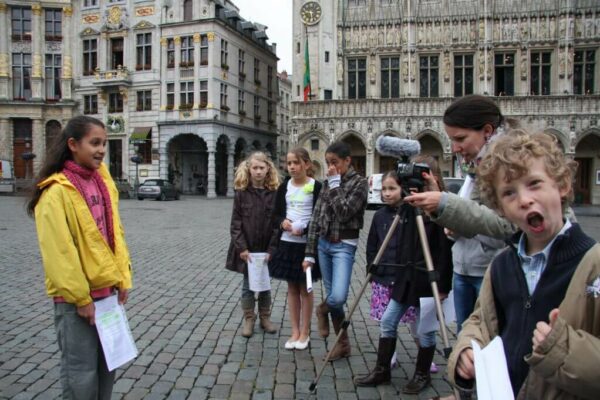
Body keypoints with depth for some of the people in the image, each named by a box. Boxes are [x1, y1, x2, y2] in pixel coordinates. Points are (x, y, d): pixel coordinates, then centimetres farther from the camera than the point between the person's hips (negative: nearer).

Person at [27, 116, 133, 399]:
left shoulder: (103, 183, 6)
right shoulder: (56, 191, -16)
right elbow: (58, 252, -17)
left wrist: (122, 279, 5)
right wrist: (80, 297, -15)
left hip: (106, 291, 7)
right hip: (75, 298, -7)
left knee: (107, 366, 18)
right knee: (81, 374, 5)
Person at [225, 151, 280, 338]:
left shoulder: (274, 193, -4)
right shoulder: (241, 192, -6)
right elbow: (236, 224, -6)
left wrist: (272, 249, -11)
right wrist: (242, 248, -13)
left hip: (266, 249, 1)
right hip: (247, 249, -1)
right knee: (248, 285, 9)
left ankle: (265, 317, 29)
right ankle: (249, 319, 24)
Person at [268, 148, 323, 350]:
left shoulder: (316, 187, -7)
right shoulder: (284, 186, 5)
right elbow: (276, 214, 9)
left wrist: (303, 229, -22)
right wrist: (282, 222, -12)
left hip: (306, 243, -4)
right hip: (286, 242, 4)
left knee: (305, 289, 8)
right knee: (292, 288, 12)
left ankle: (305, 332, 22)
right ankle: (295, 331, 24)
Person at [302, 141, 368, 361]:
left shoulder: (359, 183, -6)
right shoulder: (327, 183, 9)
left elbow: (344, 212, -20)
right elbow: (315, 219, 6)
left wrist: (335, 184, -13)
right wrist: (309, 253, 3)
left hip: (344, 245, -5)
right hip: (324, 244, 5)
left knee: (338, 297, -20)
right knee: (332, 297, 10)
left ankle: (322, 309, 16)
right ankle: (343, 342, 25)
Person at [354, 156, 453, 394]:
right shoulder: (408, 208, 4)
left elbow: (446, 249, -14)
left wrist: (443, 285, -15)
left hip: (428, 280, -6)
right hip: (405, 278, 6)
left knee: (425, 329, 8)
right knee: (387, 321, 9)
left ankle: (422, 374, 28)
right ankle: (382, 370, 23)